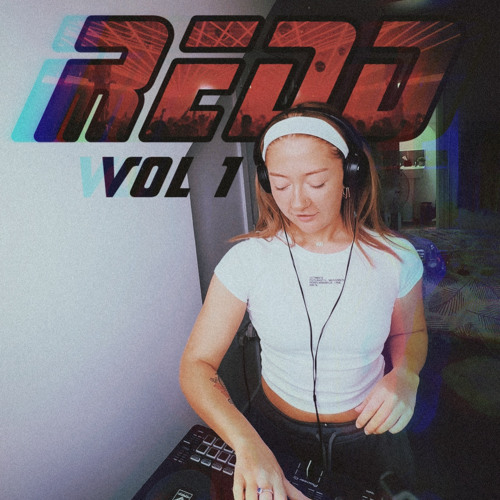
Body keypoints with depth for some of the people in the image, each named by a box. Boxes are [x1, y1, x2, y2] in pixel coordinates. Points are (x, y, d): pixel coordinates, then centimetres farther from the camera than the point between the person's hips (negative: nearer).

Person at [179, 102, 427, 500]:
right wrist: (246, 442, -33)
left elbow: (410, 334, 4)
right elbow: (197, 364, -18)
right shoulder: (247, 260, -20)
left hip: (369, 434, 1)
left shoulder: (395, 258, -15)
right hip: (274, 430, 0)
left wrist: (404, 375, -17)